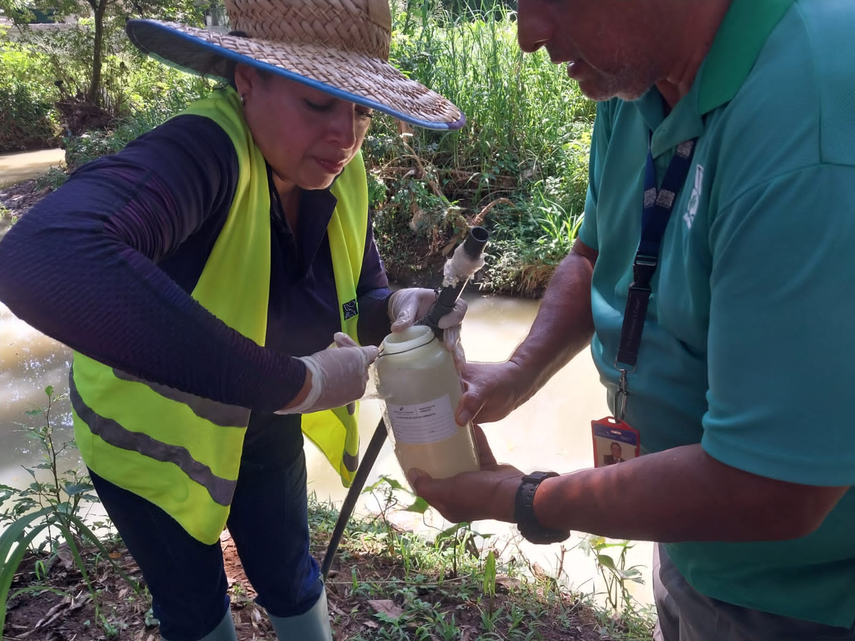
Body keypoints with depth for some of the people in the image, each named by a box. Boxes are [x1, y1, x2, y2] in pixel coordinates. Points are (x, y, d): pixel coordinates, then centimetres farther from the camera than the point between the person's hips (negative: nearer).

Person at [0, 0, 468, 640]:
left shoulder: (341, 176, -15)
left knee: (290, 581, 23)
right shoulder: (202, 152, -36)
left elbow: (358, 305, -2)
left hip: (266, 430, 5)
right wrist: (292, 381, -50)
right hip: (153, 436, -4)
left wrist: (398, 308, -28)